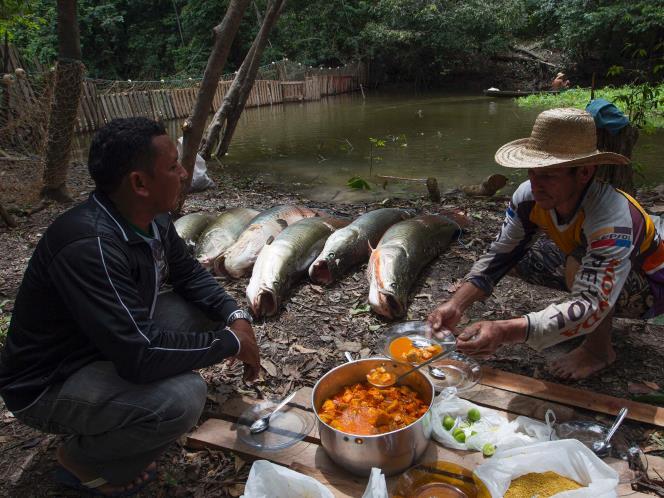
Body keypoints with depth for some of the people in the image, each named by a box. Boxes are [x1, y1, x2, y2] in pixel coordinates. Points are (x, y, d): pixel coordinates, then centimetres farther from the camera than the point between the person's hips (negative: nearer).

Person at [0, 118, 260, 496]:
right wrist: (230, 343, -24)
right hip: (48, 385, -8)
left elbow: (190, 275, 6)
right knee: (183, 397, -30)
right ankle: (84, 461, 3)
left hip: (115, 344, 9)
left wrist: (236, 316, -11)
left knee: (207, 309, 2)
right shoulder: (89, 245, -35)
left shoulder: (153, 218, -9)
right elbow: (139, 355, -37)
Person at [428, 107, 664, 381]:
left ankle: (599, 348, -7)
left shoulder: (612, 218, -39)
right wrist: (456, 305, -33)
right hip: (592, 271, 7)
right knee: (518, 256, -8)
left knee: (581, 261, -35)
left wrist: (506, 331, -59)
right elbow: (499, 255, -17)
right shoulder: (530, 196, -23)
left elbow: (591, 307, -46)